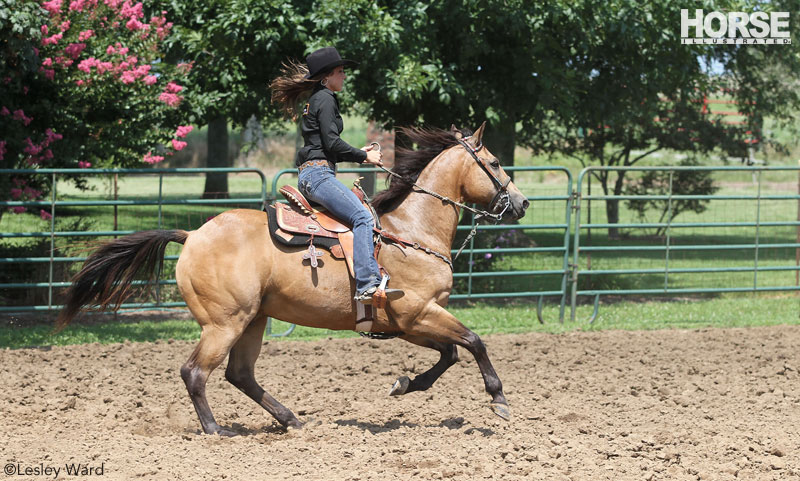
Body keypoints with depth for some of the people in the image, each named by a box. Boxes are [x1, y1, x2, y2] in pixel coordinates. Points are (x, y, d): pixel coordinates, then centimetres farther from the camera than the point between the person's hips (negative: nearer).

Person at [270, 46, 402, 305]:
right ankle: (367, 285, -36)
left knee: (363, 216, 17)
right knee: (363, 218, -22)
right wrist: (364, 156, -3)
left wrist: (359, 153, 21)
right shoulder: (325, 99, -6)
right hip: (318, 174, -11)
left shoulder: (315, 100, 24)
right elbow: (332, 142, -14)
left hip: (310, 176, 11)